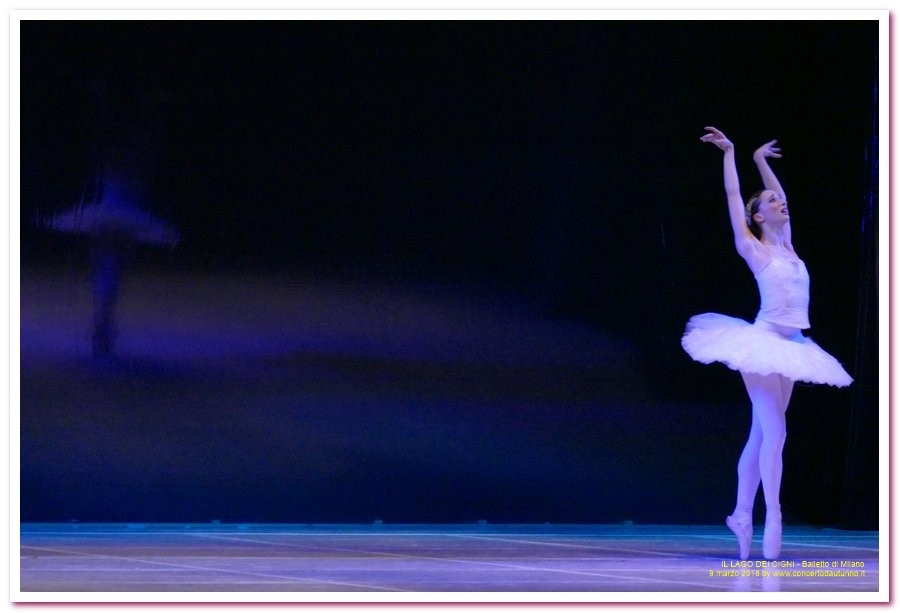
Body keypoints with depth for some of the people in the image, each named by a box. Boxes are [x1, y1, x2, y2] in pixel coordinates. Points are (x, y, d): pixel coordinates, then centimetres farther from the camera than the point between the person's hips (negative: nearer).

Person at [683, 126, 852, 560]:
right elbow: (733, 195, 1)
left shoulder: (786, 245, 14)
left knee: (761, 435, 7)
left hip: (790, 346, 7)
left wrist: (762, 160, 36)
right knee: (773, 432, -14)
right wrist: (729, 153, 9)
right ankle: (772, 517, -14)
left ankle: (742, 515, 10)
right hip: (764, 342, -7)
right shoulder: (753, 248, -2)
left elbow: (778, 192, 28)